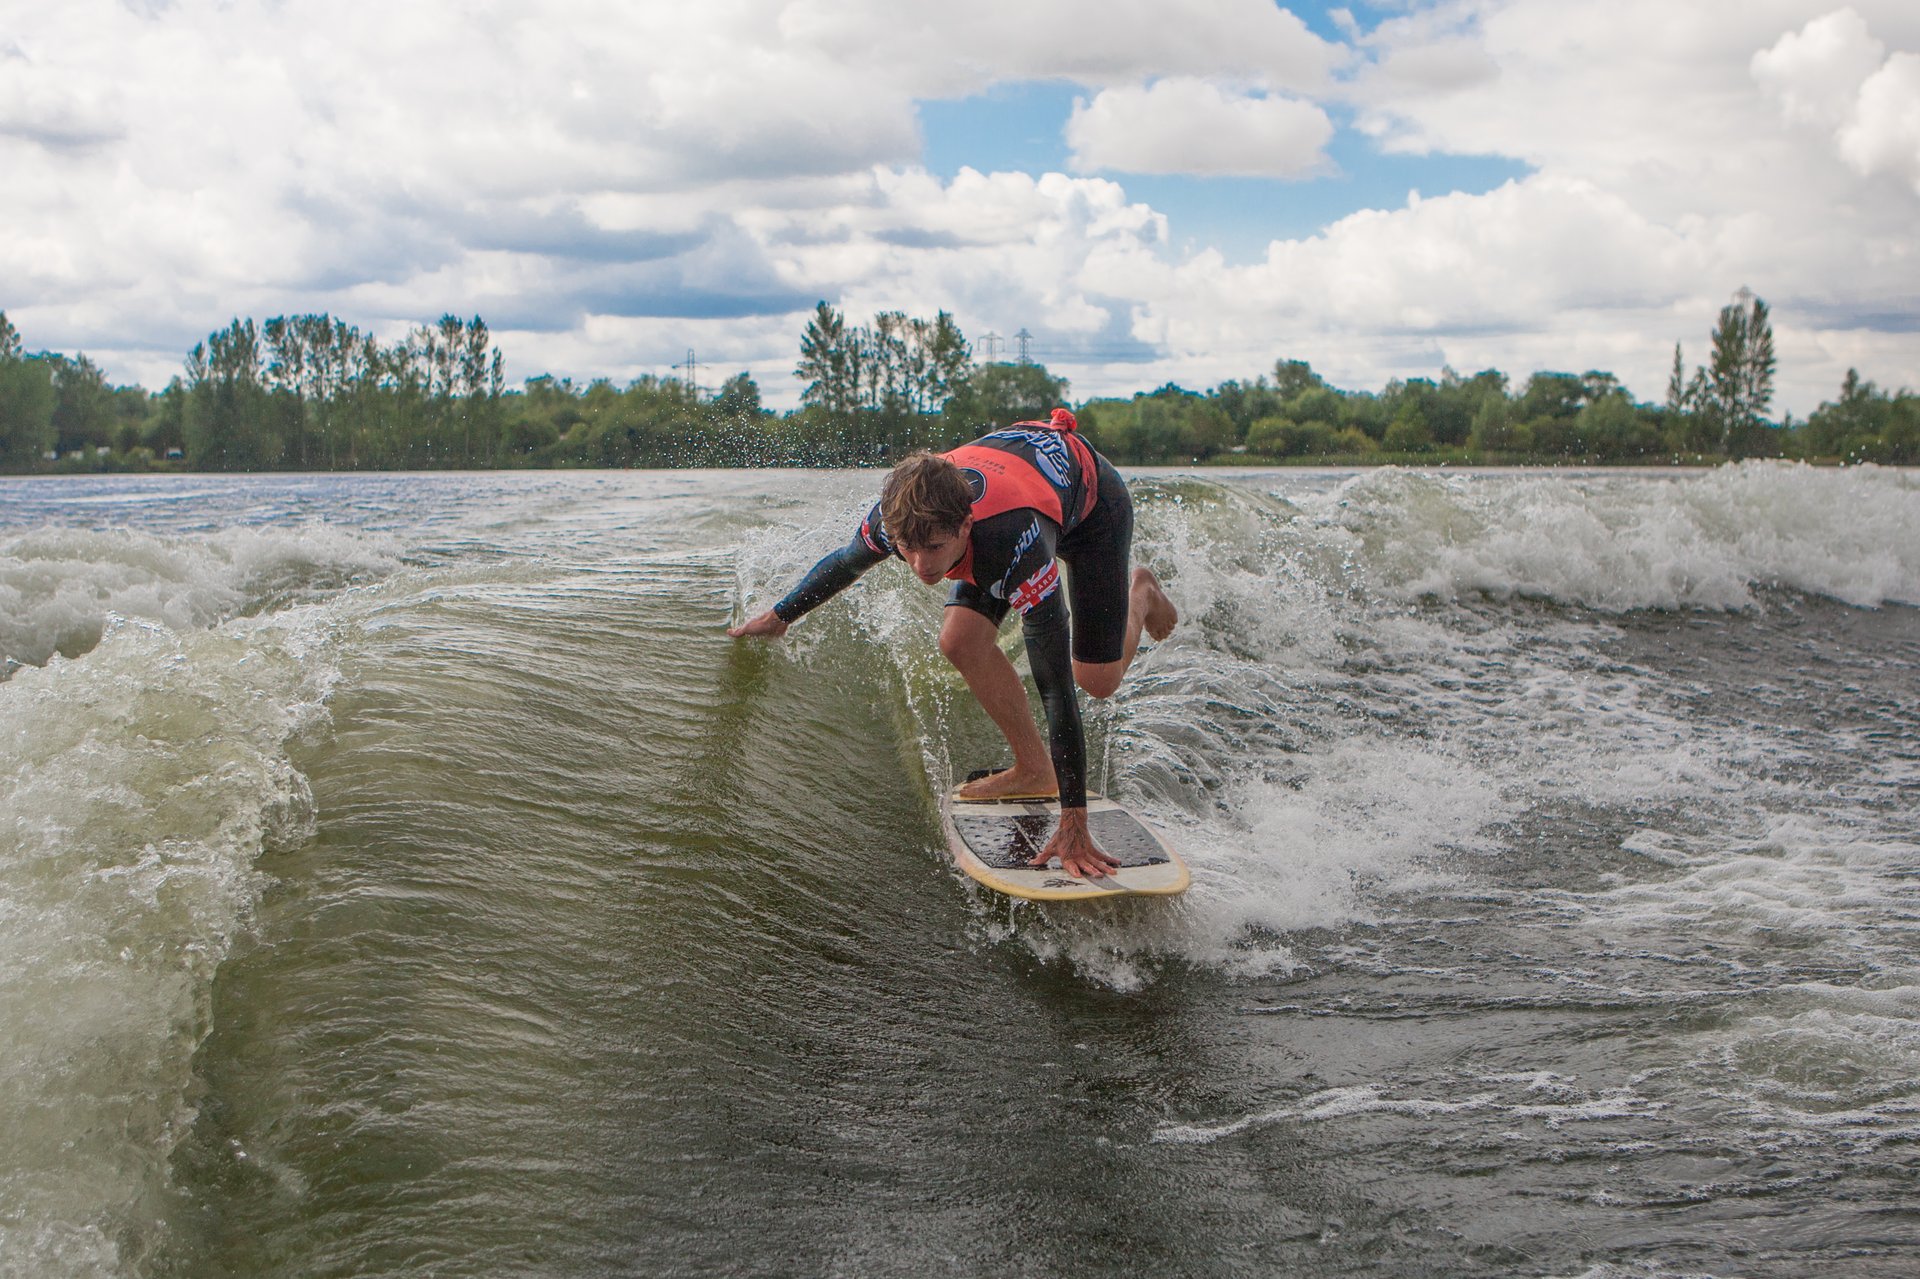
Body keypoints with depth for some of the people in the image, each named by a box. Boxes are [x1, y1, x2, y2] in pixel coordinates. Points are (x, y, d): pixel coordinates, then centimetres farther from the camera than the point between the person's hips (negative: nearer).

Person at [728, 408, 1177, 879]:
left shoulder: (1015, 545, -48)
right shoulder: (895, 516, -33)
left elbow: (1057, 689, -46)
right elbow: (845, 563, -6)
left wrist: (1073, 823, -47)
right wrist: (779, 616, 7)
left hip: (1091, 490, -4)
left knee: (1097, 680, -2)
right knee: (962, 641, -17)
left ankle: (1141, 595, 29)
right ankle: (1034, 770, 0)